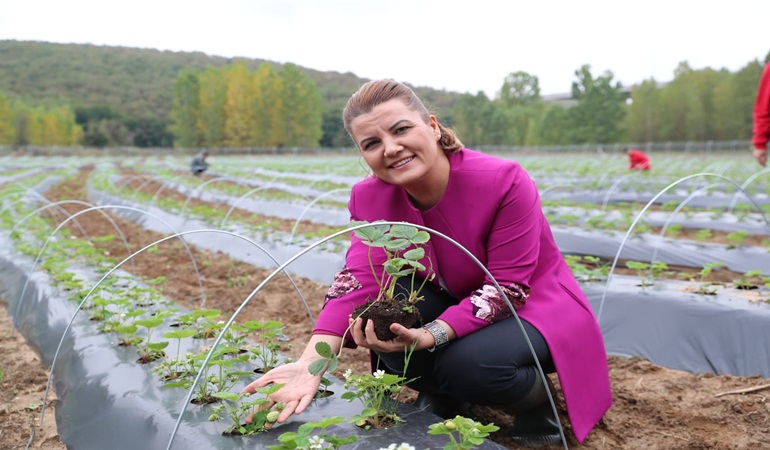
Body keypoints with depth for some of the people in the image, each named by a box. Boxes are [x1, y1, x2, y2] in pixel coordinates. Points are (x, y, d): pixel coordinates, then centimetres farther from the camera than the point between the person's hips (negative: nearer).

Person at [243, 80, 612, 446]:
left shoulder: (504, 181, -28)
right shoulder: (370, 197, -13)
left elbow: (507, 287, -26)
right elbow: (359, 280, -23)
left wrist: (429, 337, -41)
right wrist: (310, 363, -40)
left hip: (532, 304, -4)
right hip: (452, 302, 5)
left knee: (468, 363, -34)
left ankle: (538, 400, 2)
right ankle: (440, 396, 5)